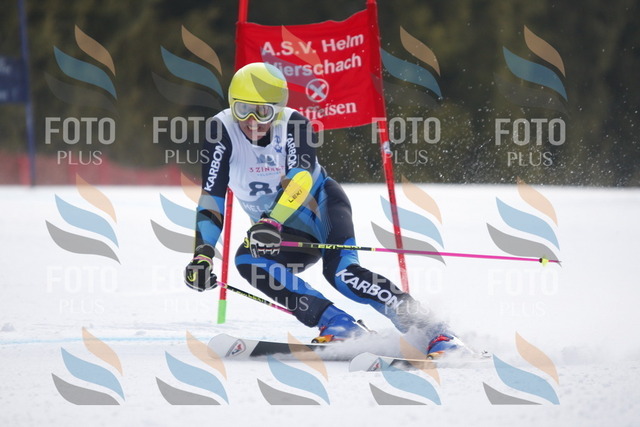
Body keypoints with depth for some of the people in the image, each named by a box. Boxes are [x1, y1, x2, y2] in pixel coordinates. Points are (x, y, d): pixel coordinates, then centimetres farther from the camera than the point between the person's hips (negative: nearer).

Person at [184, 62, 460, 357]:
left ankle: (432, 331, -31)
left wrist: (271, 223, -55)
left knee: (340, 271, -31)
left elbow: (300, 181, -37)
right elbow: (211, 200, -19)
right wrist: (202, 255, -33)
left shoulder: (294, 125, -21)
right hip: (292, 234, 3)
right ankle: (337, 324, -31)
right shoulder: (223, 130, -15)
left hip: (322, 205, -3)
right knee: (246, 260, -28)